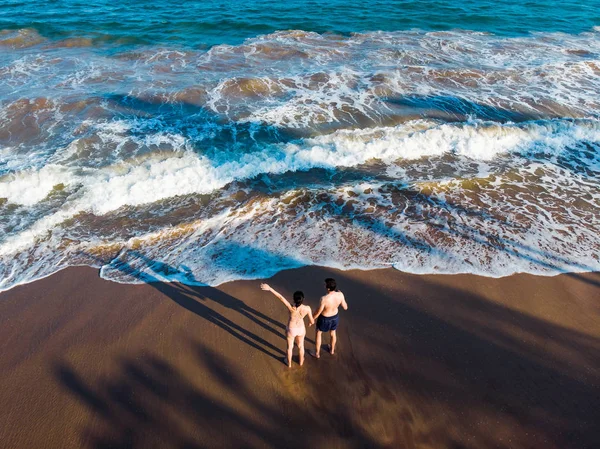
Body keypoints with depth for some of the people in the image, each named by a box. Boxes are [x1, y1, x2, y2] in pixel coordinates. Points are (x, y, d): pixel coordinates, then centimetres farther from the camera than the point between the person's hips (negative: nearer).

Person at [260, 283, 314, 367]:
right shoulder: (307, 308, -29)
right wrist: (311, 322, 11)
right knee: (301, 346, 31)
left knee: (290, 346, 27)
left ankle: (289, 363, 51)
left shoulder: (291, 308, -37)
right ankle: (301, 361, 55)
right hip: (301, 329, 2)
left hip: (291, 330, -2)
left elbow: (281, 297, -38)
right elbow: (312, 321, -15)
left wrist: (270, 289, -35)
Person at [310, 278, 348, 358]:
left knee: (319, 334, 24)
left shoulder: (324, 299, -39)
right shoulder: (340, 295, -26)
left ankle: (317, 353, 42)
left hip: (325, 318, -4)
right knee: (333, 333, 31)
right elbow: (345, 307, -9)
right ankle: (332, 350, 55)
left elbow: (318, 312, -24)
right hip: (335, 316, 4)